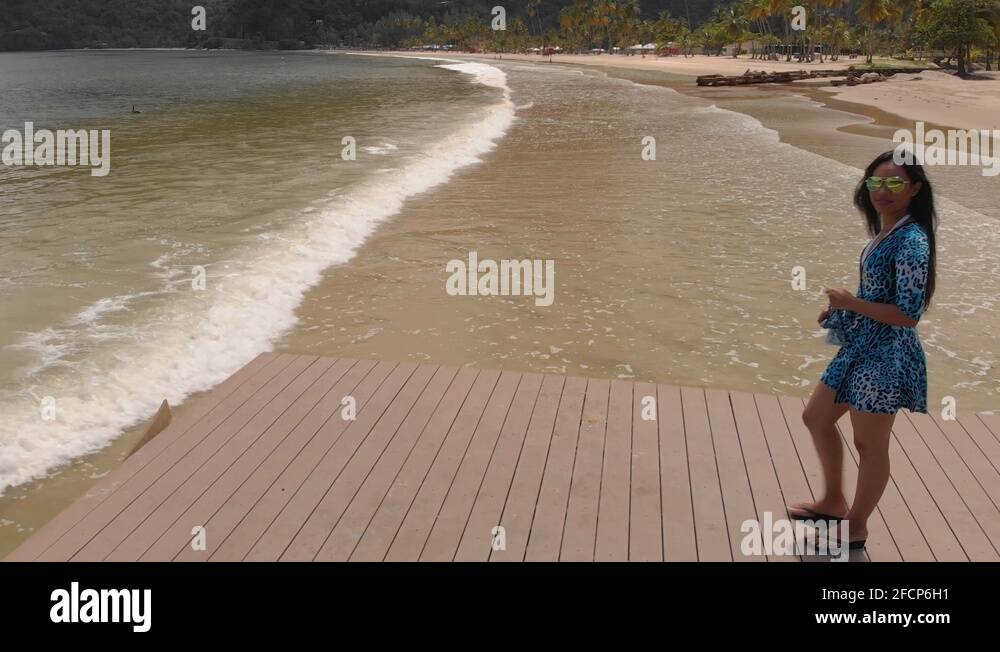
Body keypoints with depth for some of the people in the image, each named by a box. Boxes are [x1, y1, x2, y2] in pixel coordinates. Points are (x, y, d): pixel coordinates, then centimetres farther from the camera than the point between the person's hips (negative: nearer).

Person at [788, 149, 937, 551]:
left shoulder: (911, 241, -22)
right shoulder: (886, 232, 7)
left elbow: (907, 314, -25)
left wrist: (851, 303, -19)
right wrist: (841, 311, 6)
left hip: (886, 356, -10)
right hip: (862, 349, 10)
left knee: (869, 445, 6)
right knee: (816, 418, 20)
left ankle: (855, 527, 26)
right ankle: (834, 502, 37)